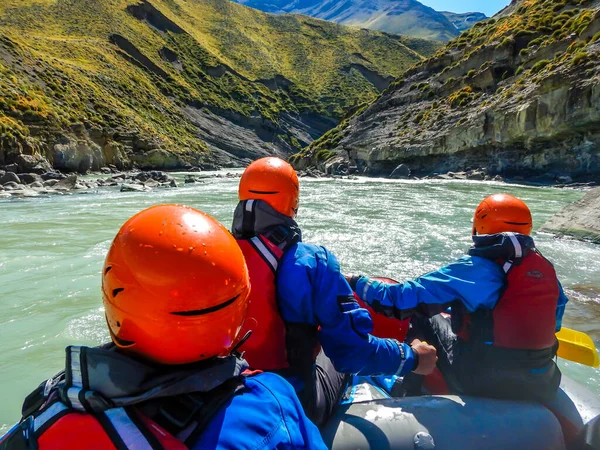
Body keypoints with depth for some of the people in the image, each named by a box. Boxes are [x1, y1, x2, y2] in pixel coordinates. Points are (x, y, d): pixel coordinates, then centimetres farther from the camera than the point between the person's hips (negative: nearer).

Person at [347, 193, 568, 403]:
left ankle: (411, 396, 23)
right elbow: (554, 322, 15)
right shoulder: (546, 268, 0)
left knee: (426, 319, 11)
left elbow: (403, 298, -19)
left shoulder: (475, 268, -18)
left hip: (480, 383, -6)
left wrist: (356, 282, -5)